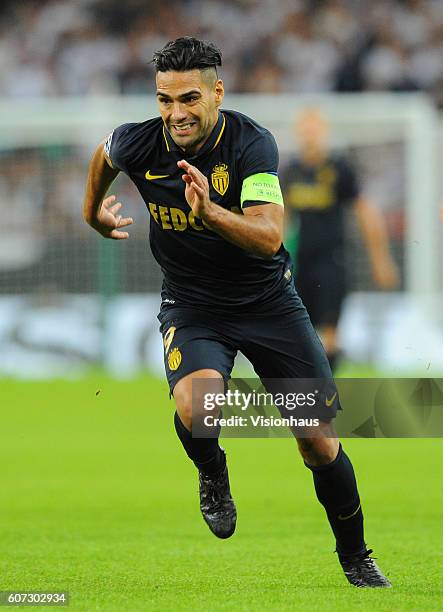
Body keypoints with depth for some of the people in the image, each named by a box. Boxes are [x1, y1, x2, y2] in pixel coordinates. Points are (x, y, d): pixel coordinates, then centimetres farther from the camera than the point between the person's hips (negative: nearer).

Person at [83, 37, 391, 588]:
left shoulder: (251, 143, -23)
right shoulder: (137, 145, -14)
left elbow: (269, 237, -34)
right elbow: (103, 155, 12)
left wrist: (209, 212, -50)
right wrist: (93, 211, 27)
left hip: (267, 300, -1)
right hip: (191, 307, 1)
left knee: (319, 442, 1)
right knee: (195, 404, -31)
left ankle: (356, 559, 25)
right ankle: (212, 476, 4)